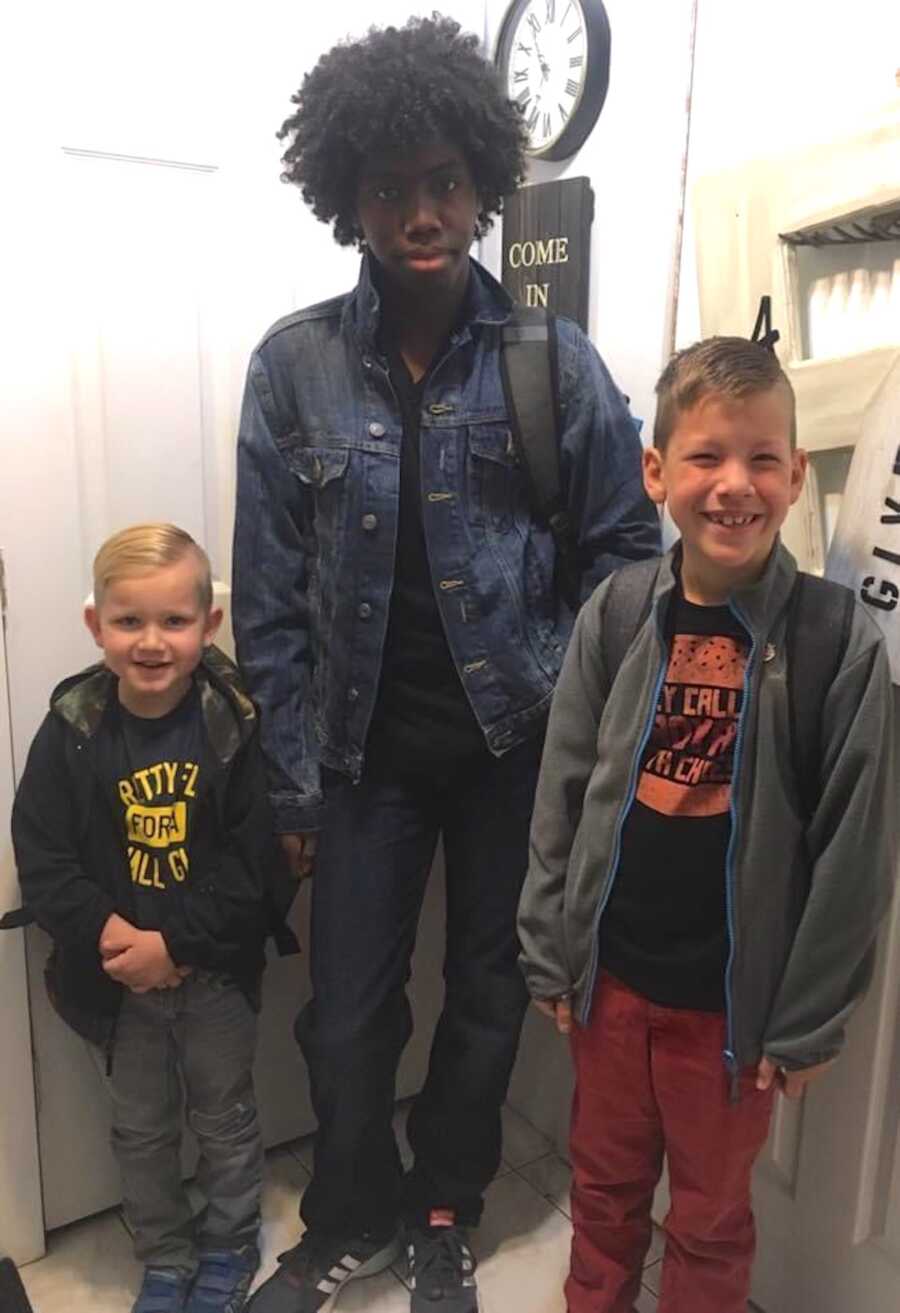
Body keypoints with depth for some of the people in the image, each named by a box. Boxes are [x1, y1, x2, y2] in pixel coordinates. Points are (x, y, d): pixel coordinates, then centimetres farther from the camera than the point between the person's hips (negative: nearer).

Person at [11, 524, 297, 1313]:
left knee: (226, 1115, 19)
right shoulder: (71, 731, -11)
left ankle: (231, 1247, 45)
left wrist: (175, 944, -21)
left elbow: (254, 859, -17)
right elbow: (43, 859, -10)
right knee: (141, 1128, 20)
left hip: (216, 968, -1)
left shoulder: (235, 724, -16)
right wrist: (108, 935, -22)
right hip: (119, 976, 2)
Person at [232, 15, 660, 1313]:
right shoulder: (294, 364, -4)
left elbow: (624, 547, 2)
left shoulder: (555, 360, -4)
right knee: (346, 1015, 10)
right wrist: (293, 781, 0)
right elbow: (270, 596, -2)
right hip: (366, 750, 0)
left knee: (490, 997, 14)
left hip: (516, 741, 0)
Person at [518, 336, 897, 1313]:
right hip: (610, 973, 3)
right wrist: (551, 955, 2)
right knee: (605, 1187, 25)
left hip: (735, 997, -2)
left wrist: (807, 1019, -7)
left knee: (710, 1220, 21)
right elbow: (560, 799, -1)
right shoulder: (614, 616, -8)